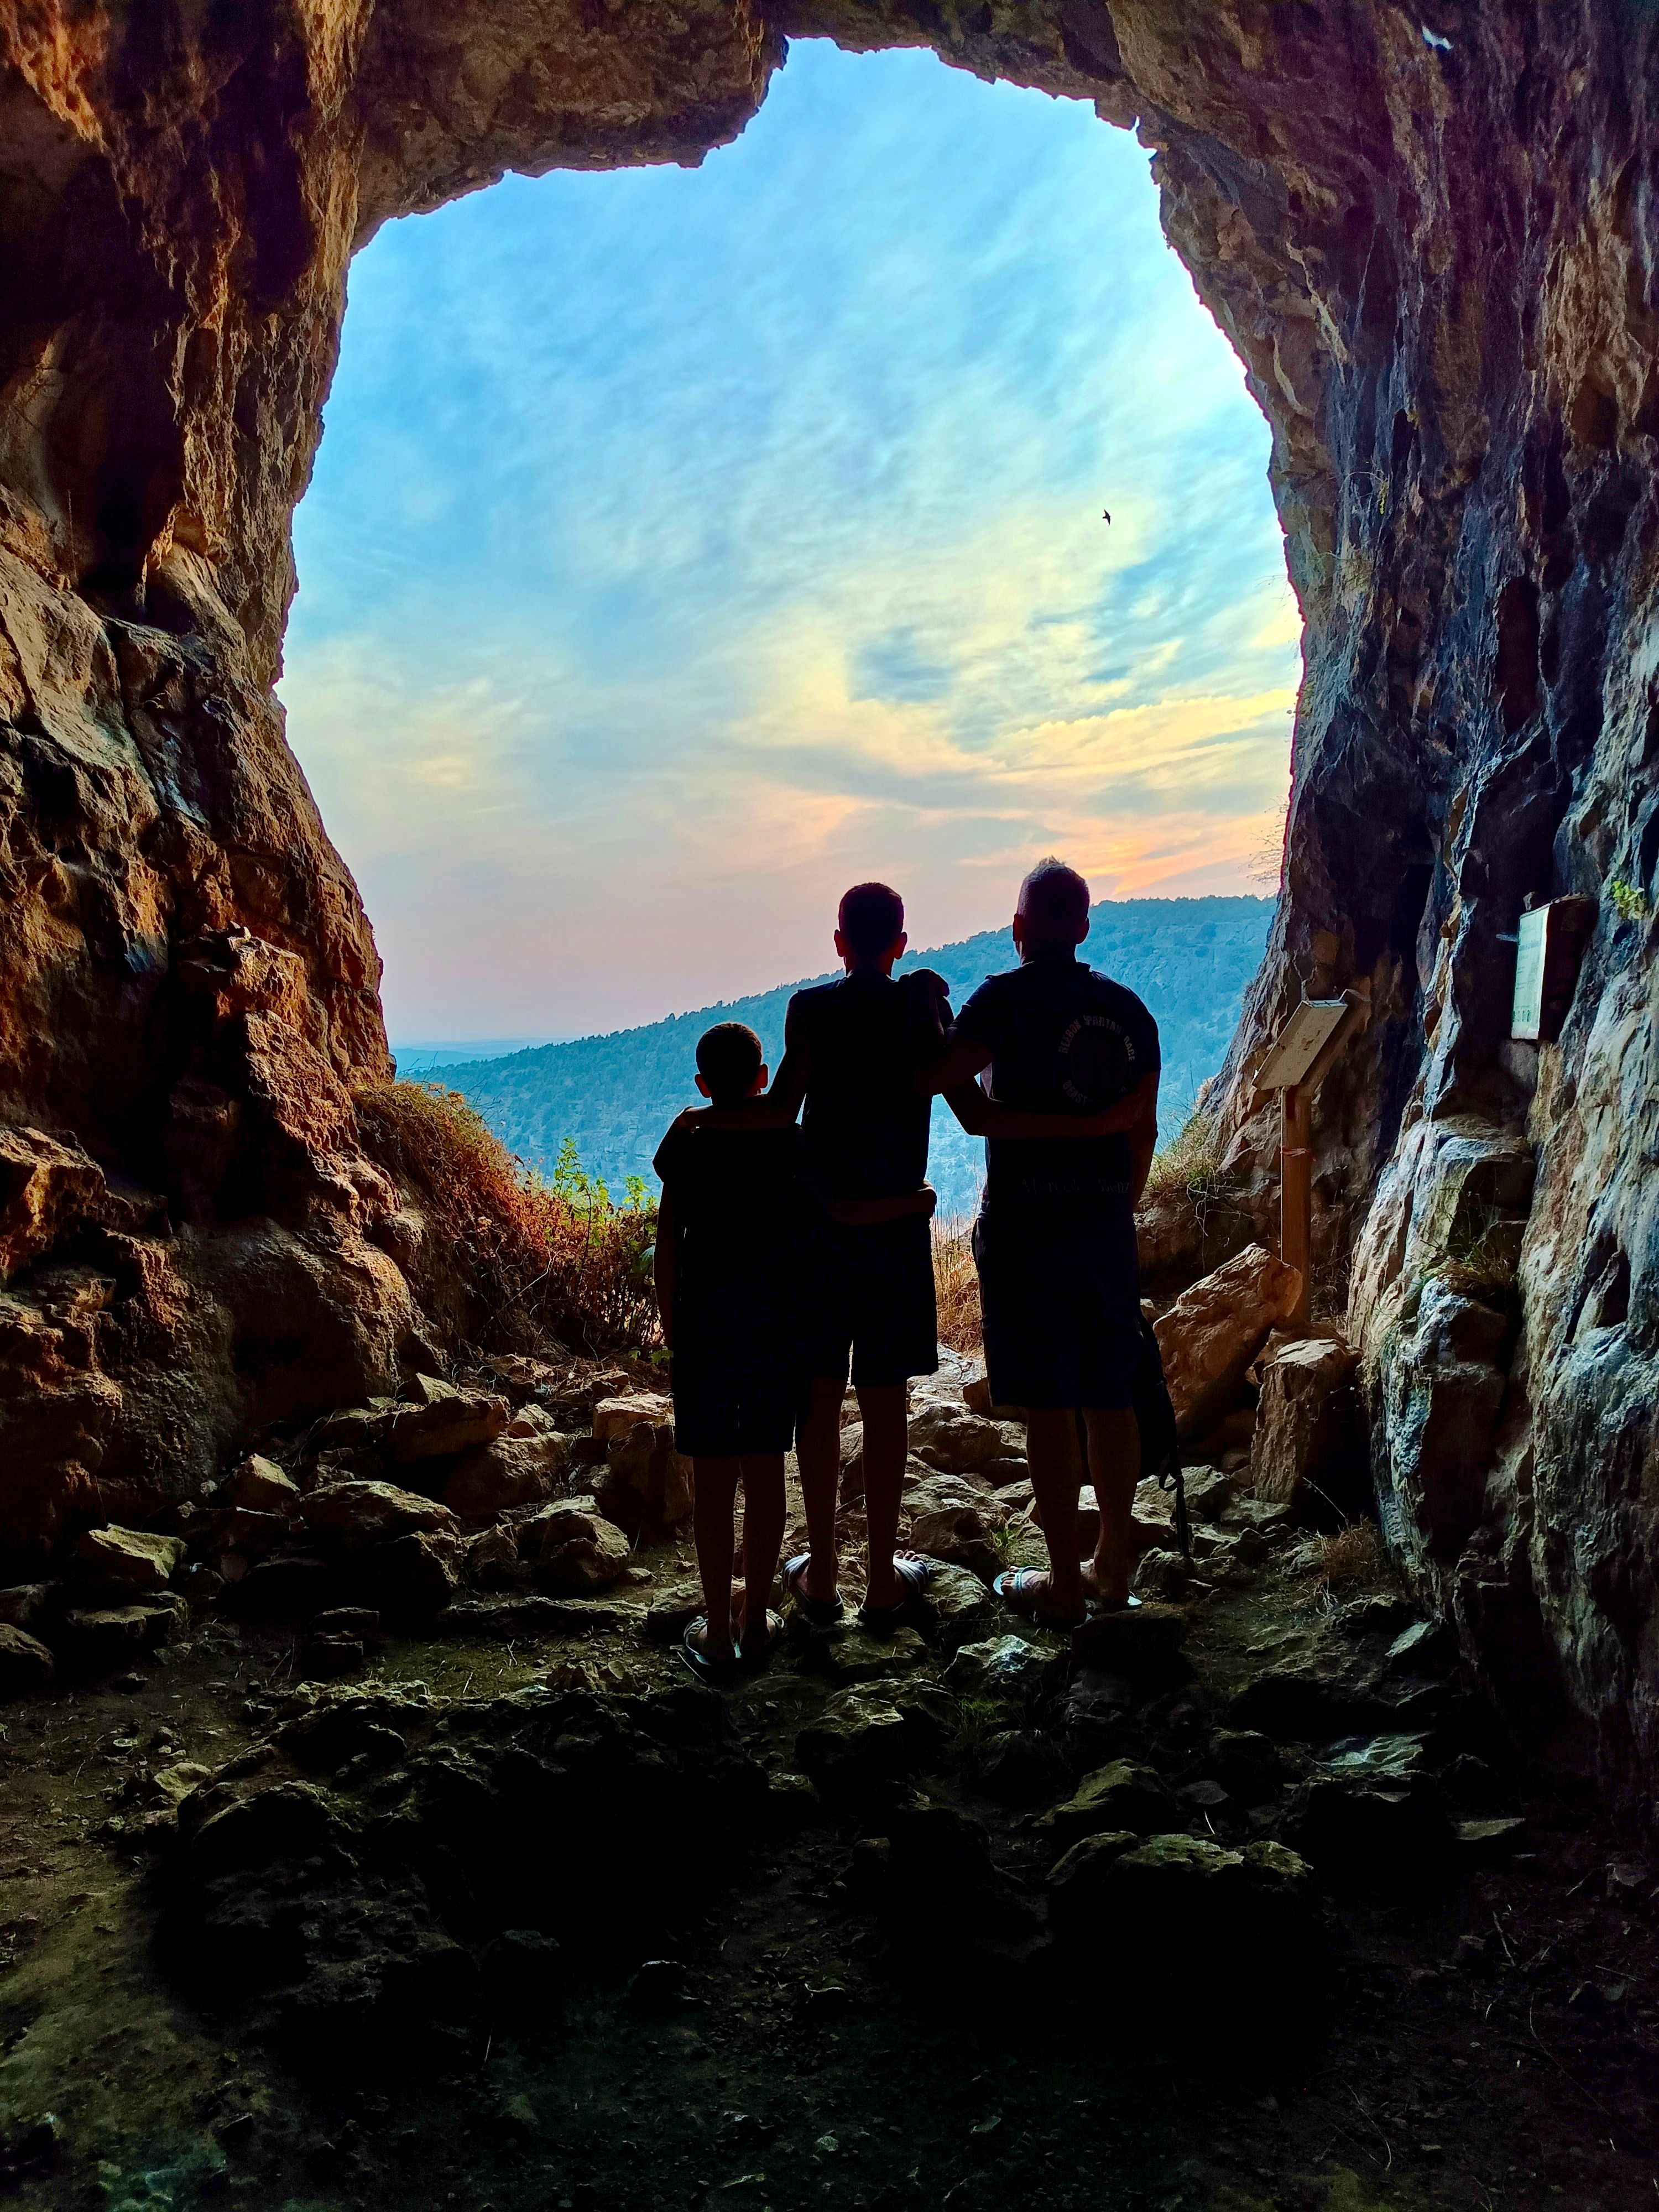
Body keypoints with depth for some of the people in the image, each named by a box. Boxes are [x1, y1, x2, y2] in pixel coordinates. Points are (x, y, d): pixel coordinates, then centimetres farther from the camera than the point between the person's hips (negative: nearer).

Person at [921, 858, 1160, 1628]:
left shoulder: (1009, 997, -7)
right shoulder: (1128, 1007, 9)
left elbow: (943, 1072, -21)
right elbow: (1142, 1125, 11)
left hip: (1026, 1223, -5)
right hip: (1108, 1219, 6)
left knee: (1048, 1410, 1)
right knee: (1110, 1399, 13)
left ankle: (1064, 1585, 9)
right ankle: (1112, 1567, 25)